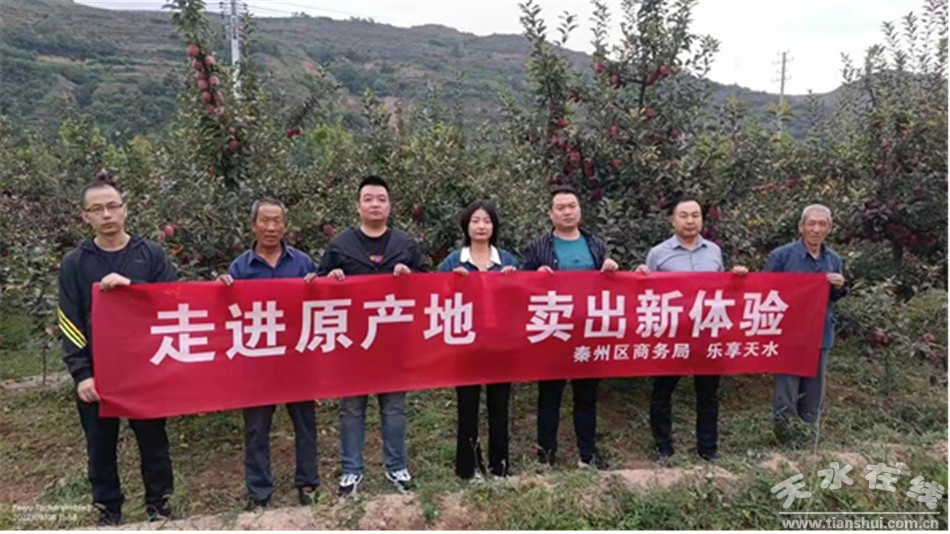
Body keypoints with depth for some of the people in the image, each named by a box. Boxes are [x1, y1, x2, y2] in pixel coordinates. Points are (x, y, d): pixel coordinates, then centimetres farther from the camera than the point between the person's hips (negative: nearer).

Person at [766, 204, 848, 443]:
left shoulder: (834, 260, 7)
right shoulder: (781, 255, -8)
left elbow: (834, 298, 15)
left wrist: (840, 287, -7)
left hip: (821, 335, 5)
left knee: (814, 392, 14)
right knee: (785, 393, -1)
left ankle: (808, 437, 28)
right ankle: (784, 440, 10)